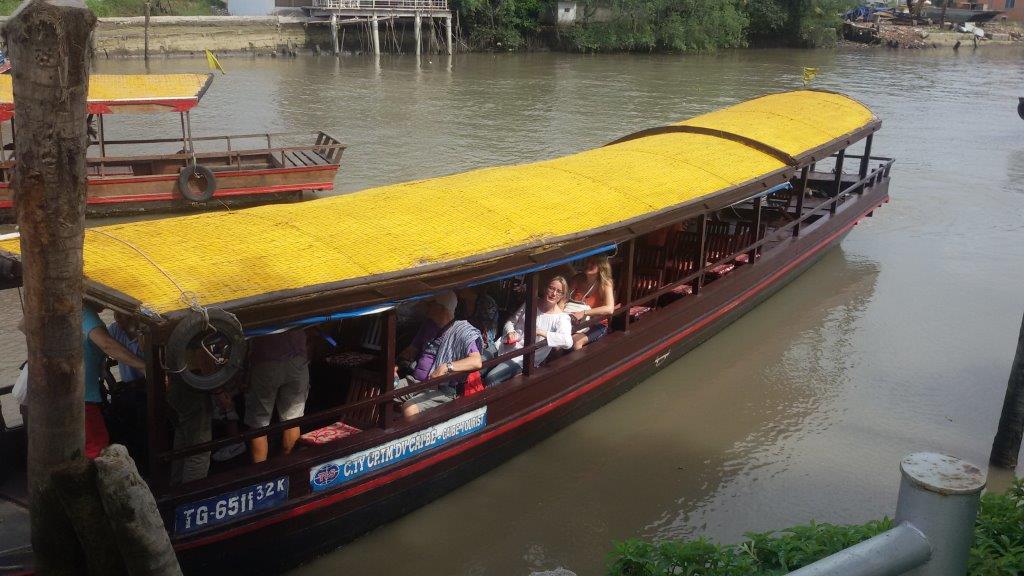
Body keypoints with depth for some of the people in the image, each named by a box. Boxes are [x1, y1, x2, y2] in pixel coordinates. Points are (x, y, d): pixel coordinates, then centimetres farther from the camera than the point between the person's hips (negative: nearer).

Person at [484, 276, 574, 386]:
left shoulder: (562, 318, -10)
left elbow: (568, 342, -29)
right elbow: (511, 322, 16)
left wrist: (539, 332, -28)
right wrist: (510, 332, -8)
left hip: (524, 358, -6)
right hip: (507, 348, 6)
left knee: (490, 379, -21)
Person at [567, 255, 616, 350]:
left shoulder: (605, 284, -8)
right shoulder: (577, 279, 6)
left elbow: (609, 309, -24)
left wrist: (584, 313, -31)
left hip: (596, 326, -4)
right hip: (575, 322, 4)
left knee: (575, 341, -32)